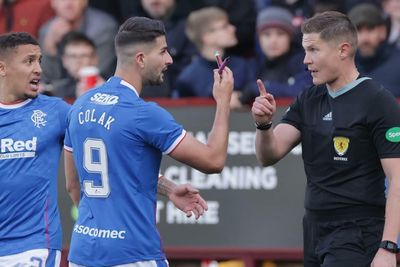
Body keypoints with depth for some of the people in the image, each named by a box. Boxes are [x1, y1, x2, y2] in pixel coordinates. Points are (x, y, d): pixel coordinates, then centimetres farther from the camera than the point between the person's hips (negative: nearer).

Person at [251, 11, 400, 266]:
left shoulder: (378, 102, -10)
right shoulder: (308, 101, 10)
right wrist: (264, 124, -16)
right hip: (316, 233, 7)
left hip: (358, 237, -7)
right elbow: (269, 155, 6)